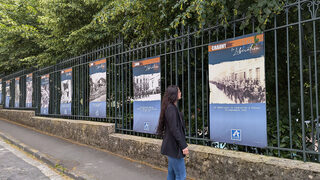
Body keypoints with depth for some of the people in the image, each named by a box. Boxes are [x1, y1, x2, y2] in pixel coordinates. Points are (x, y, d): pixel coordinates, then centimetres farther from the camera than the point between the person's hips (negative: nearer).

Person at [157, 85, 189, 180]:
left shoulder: (171, 107, 13)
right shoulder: (171, 108, -18)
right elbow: (174, 129, -22)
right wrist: (183, 146, -20)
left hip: (171, 146, 10)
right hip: (174, 147, -10)